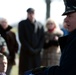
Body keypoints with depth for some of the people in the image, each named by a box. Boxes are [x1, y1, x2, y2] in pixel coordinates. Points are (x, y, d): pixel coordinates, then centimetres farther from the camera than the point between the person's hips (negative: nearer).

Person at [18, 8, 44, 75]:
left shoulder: (40, 25, 10)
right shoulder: (22, 24, 2)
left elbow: (42, 39, 8)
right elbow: (21, 38, -4)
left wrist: (38, 49, -6)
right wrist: (30, 49, -10)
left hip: (37, 52, 3)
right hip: (26, 52, -3)